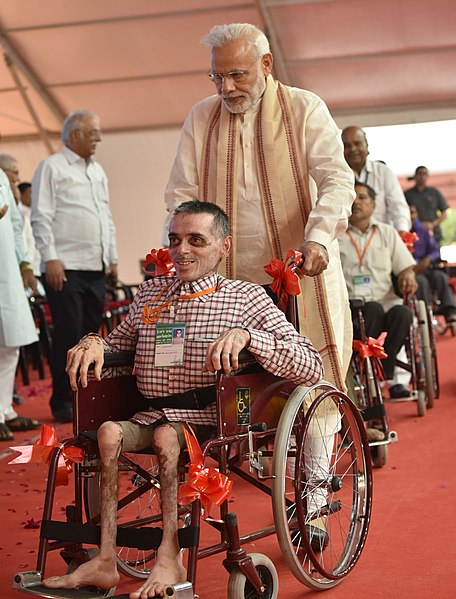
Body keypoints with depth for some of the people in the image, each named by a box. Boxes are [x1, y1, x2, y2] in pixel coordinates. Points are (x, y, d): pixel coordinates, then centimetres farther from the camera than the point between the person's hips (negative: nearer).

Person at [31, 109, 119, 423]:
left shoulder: (98, 171, 20)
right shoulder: (52, 167, -2)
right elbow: (41, 217, -8)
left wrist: (112, 258, 18)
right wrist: (50, 258, -15)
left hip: (96, 268, 7)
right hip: (65, 268, -7)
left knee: (90, 333, 9)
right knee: (68, 334, -7)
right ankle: (62, 403, 2)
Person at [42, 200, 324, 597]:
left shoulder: (247, 298, 1)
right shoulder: (150, 294, 17)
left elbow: (312, 367, -9)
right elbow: (119, 345, 30)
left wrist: (245, 335, -23)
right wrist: (94, 343, 5)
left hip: (208, 420, -4)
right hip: (152, 415, 4)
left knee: (166, 435, -32)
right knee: (109, 431, -24)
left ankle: (170, 561, -25)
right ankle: (104, 562, -22)